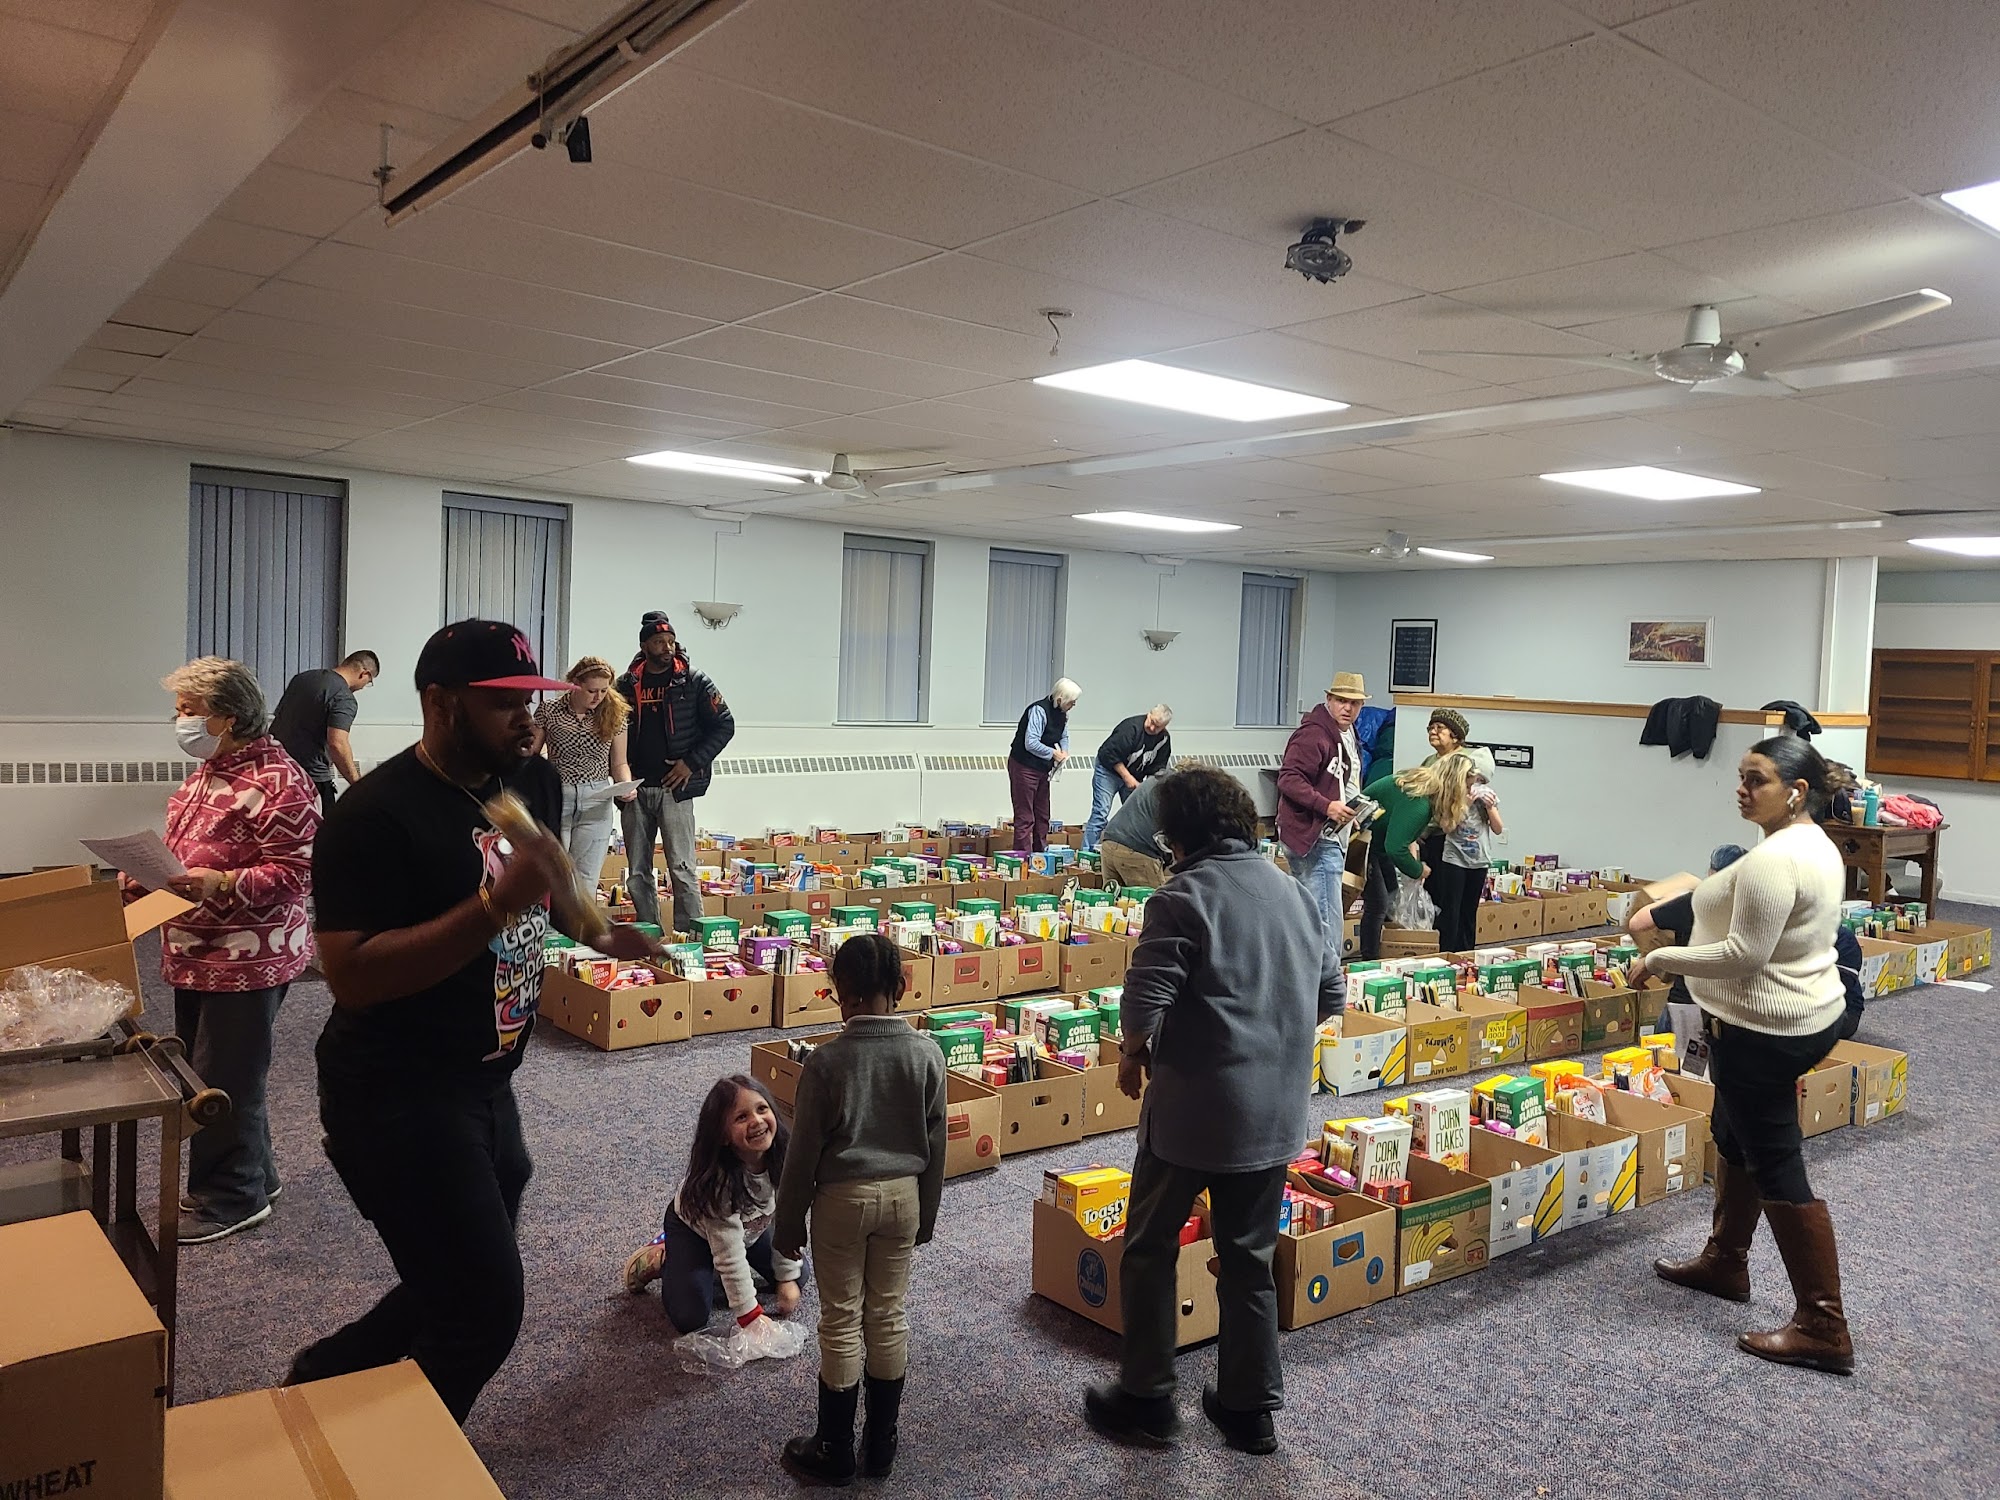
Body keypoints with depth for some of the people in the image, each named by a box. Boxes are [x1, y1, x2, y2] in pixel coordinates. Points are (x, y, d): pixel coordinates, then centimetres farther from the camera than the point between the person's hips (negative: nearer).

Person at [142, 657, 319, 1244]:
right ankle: (252, 1176, 33)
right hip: (197, 954, 10)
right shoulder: (210, 772, 12)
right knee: (199, 1071, 18)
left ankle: (230, 1199, 16)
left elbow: (294, 873, -22)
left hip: (249, 958, -10)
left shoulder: (277, 782, -19)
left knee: (223, 1082, 0)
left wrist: (219, 883, -31)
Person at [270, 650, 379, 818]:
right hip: (312, 775, -8)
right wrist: (356, 783, -19)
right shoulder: (344, 699, -15)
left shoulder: (301, 678, 11)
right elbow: (337, 744, -26)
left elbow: (277, 717, 20)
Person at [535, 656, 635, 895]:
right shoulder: (549, 710, -1)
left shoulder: (614, 715, 5)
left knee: (586, 883, 3)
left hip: (597, 804, 2)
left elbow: (619, 763, 11)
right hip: (555, 801, -2)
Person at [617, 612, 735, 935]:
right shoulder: (627, 684, 8)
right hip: (635, 788, 4)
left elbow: (724, 725, -1)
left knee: (682, 869, -7)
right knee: (638, 872, 8)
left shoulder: (694, 682, -1)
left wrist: (692, 763, -9)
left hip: (674, 788, -4)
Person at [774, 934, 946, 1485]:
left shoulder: (826, 1060, -18)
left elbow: (803, 1152, -11)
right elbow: (935, 1145, 1)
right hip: (903, 1194, 3)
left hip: (843, 1197, -3)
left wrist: (787, 1223, 2)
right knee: (888, 1316, 15)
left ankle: (834, 1451, 21)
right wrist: (925, 1214, 14)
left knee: (841, 1322, 9)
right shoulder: (926, 1054, -8)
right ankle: (881, 1445, 27)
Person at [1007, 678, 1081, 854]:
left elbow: (1064, 736, 21)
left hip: (1043, 769, 9)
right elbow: (1031, 743, -28)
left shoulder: (1062, 714, 5)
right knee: (1025, 817, -6)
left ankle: (1040, 854, 23)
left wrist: (1064, 751, 0)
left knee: (1042, 816, 14)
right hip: (1024, 767, -9)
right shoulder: (1039, 710, -22)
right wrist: (1053, 753, -18)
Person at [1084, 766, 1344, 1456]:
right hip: (1276, 1113, 6)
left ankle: (1146, 1400, 22)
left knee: (1151, 1249, 12)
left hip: (1193, 1107, -6)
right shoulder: (1294, 892, 6)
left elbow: (1145, 1001, -22)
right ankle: (1250, 1409, 27)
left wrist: (1133, 1056, -3)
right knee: (1249, 1258, 18)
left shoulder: (1184, 895, -15)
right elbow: (1331, 993, 14)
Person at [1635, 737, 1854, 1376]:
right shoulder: (1816, 846, 9)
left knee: (1776, 1165, -3)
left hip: (1763, 1029, -11)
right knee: (1734, 1134, 23)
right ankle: (1724, 1263, 38)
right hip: (1807, 1013, 11)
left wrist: (1661, 958, -17)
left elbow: (1744, 953, -27)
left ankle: (1822, 1328, 4)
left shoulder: (1772, 860, -25)